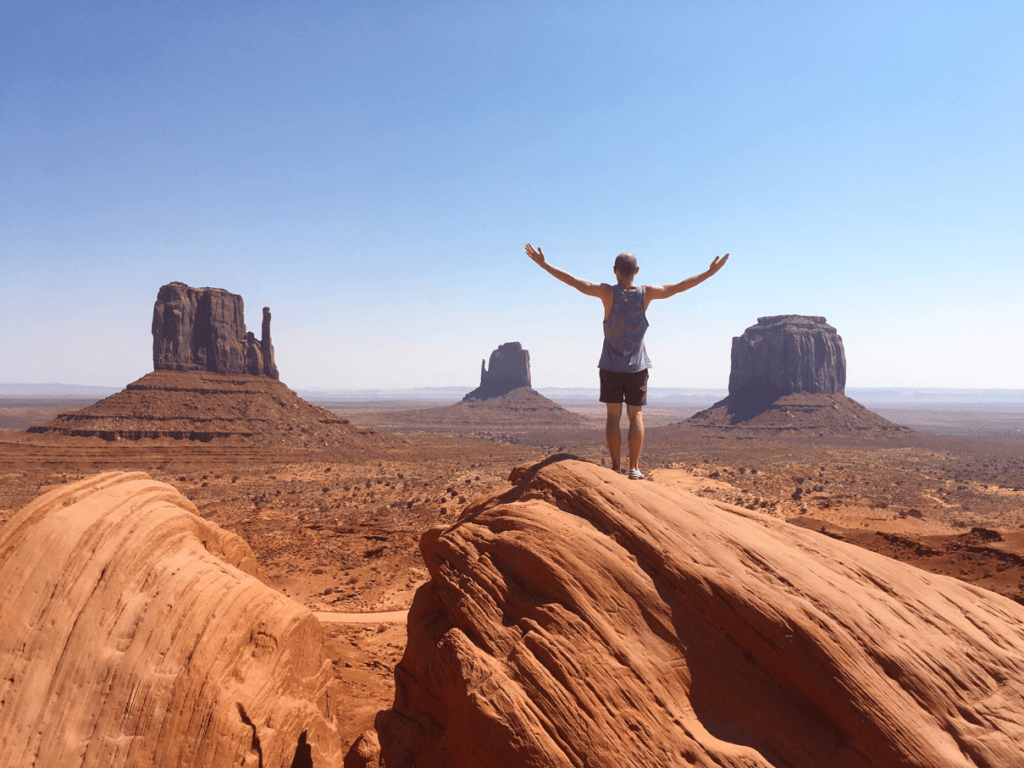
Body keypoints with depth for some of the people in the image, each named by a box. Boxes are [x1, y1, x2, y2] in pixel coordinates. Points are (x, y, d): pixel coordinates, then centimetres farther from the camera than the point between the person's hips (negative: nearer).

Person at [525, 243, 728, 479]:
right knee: (636, 416, 6)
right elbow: (679, 287, 0)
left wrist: (543, 263, -11)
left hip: (610, 366, -1)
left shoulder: (608, 293, -12)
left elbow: (574, 281, -14)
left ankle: (616, 468, 3)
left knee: (613, 416, 3)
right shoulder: (645, 293, -7)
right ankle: (634, 468, 4)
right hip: (636, 367, 1)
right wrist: (710, 272, 10)